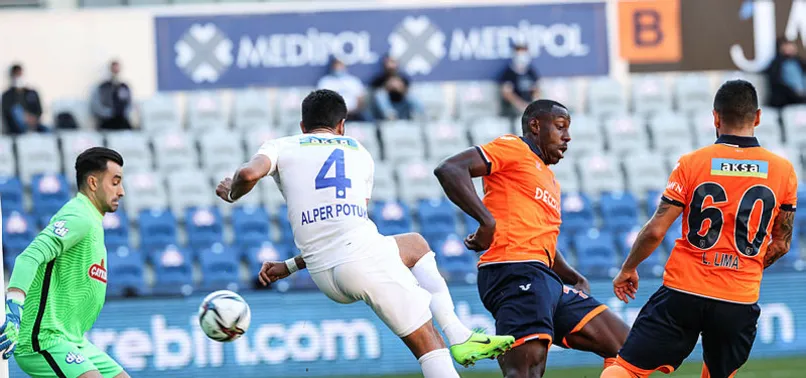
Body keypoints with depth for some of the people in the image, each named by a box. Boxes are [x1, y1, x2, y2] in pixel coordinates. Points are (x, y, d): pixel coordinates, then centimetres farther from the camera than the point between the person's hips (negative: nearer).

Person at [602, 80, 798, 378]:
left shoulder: (692, 163, -4)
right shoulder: (783, 171, 1)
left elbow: (655, 231, -4)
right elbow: (780, 244, 10)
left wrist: (628, 269, 12)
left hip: (682, 294, -2)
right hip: (739, 302, 2)